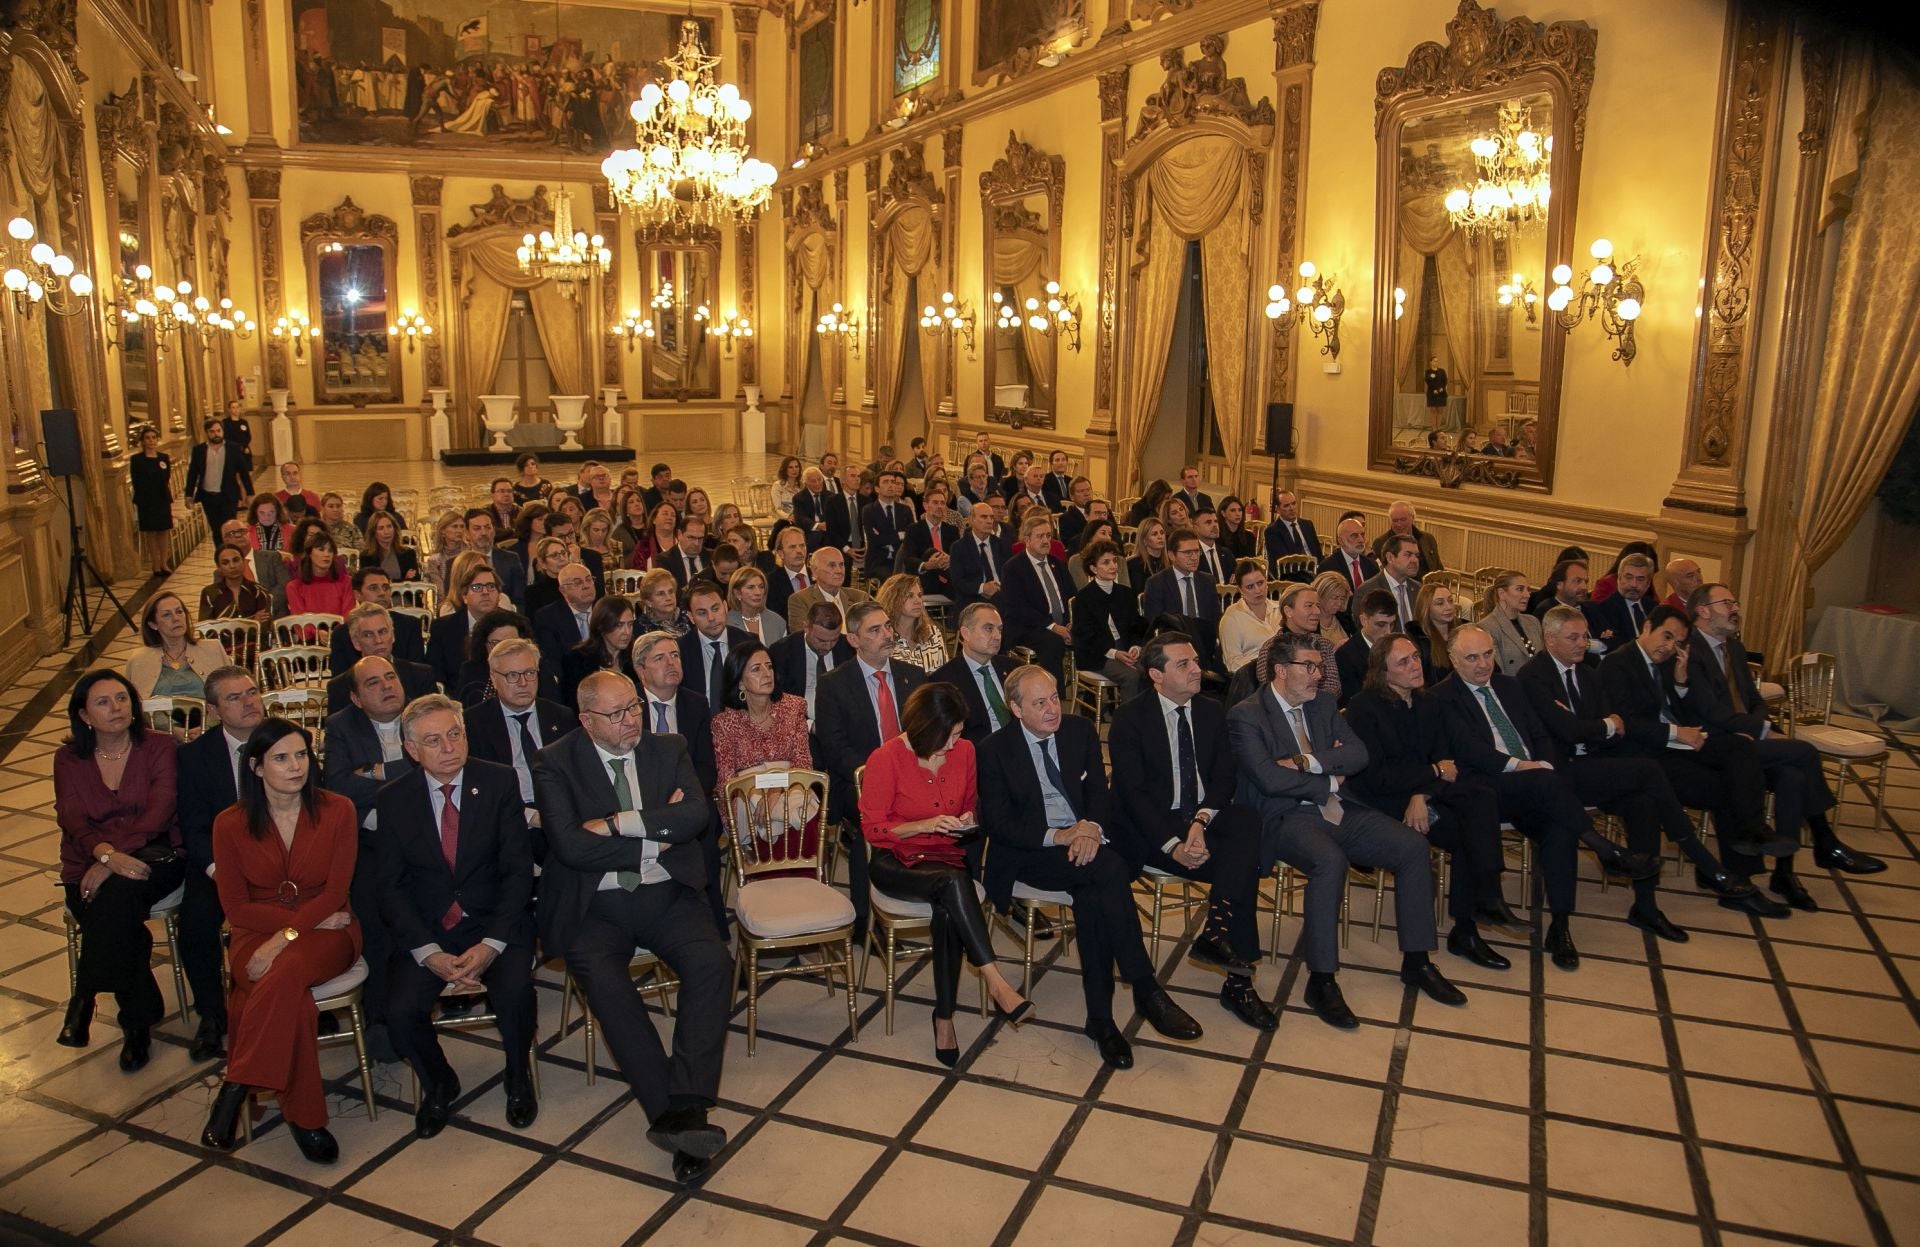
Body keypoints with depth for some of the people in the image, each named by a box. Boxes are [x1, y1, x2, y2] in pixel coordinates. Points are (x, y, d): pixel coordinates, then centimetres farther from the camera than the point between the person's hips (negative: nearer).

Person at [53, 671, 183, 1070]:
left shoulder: (159, 746, 2)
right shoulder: (69, 759, 8)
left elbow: (159, 812, -11)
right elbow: (73, 820, -6)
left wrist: (109, 862, -25)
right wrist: (108, 855, -29)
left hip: (153, 854, -2)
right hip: (91, 863, 2)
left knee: (116, 892, -35)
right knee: (116, 914, -28)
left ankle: (84, 999, -19)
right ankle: (138, 1023, -14)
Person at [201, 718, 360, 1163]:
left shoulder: (337, 810, -2)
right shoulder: (230, 824, 0)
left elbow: (335, 891, -6)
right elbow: (237, 908, -1)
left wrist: (287, 935, -22)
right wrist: (310, 919, -12)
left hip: (325, 932, 0)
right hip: (257, 934, 1)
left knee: (285, 972, -36)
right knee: (292, 997, -34)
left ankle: (234, 1093, -26)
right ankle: (304, 1116, -24)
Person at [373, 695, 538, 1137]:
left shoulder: (499, 782, -4)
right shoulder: (393, 799, 0)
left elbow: (518, 869, -7)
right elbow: (389, 885, -1)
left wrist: (491, 944, -19)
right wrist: (428, 953, -15)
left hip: (495, 922, -1)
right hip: (426, 929, 2)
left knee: (514, 992, -28)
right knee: (402, 1012, -22)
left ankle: (519, 1080, 4)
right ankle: (439, 1085, 12)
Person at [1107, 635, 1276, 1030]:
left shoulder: (1213, 712, 10)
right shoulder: (1130, 718, -6)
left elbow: (1224, 778, 2)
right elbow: (1132, 792, -13)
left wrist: (1201, 821, -19)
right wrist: (1173, 844, -24)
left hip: (1204, 816, 5)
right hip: (1152, 827, -5)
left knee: (1247, 819, -30)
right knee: (1242, 864, -27)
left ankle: (1215, 934, -33)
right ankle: (1238, 980, -20)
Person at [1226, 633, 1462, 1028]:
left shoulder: (1321, 703, 13)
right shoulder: (1245, 716, -8)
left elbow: (1358, 754, 3)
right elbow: (1269, 779, -19)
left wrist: (1308, 762, -13)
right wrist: (1329, 781, -7)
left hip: (1337, 811, 7)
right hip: (1285, 818, -7)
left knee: (1414, 846, -8)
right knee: (1331, 861, -36)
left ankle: (1416, 962, 5)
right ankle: (1321, 981, -25)